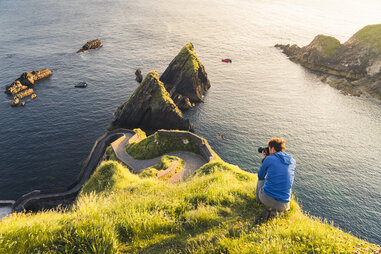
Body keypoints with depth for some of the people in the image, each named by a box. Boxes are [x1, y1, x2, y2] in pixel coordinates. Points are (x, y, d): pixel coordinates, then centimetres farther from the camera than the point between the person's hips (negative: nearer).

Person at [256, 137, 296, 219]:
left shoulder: (269, 159, -4)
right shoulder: (293, 162, 7)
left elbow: (260, 176, 13)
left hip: (266, 198, -2)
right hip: (283, 204, 2)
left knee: (261, 180, 28)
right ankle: (278, 210, 13)